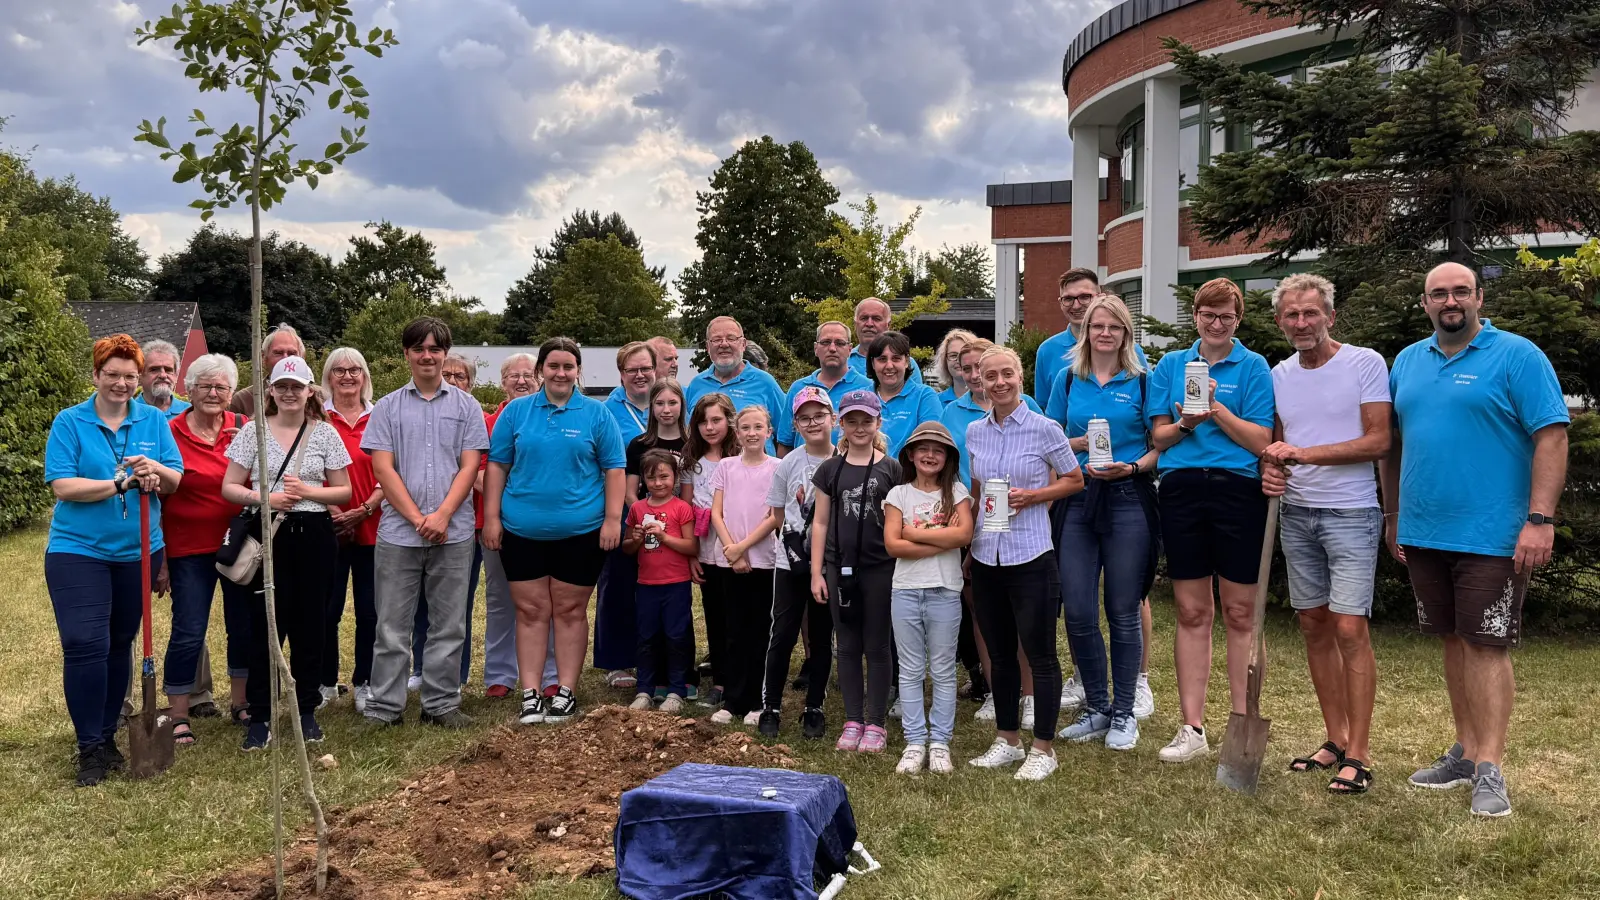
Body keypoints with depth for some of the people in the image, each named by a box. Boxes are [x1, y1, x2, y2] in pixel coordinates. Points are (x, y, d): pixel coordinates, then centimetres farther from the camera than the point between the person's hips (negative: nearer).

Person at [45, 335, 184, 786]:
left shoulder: (154, 420, 3)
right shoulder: (69, 422, -4)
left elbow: (176, 481, -1)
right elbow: (63, 486, -13)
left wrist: (155, 469, -22)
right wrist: (121, 483, -20)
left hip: (137, 550, 3)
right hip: (78, 550, -3)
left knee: (120, 644, 12)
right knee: (85, 646, -11)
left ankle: (107, 735, 25)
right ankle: (90, 748, -1)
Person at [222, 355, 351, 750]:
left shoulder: (325, 433, 6)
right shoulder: (253, 430, 4)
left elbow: (344, 491, 7)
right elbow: (229, 487, 3)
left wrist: (308, 491, -10)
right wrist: (264, 498, -14)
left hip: (314, 536, 1)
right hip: (268, 536, -1)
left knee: (309, 624, 6)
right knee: (265, 626, -3)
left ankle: (307, 713, 18)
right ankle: (259, 718, 6)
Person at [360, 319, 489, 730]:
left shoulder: (466, 406, 8)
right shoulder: (388, 407, 7)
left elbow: (469, 466, 1)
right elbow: (383, 469, 0)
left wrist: (442, 516, -12)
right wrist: (418, 519, -10)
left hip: (453, 533, 0)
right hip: (398, 533, 0)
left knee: (449, 626, 6)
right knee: (393, 626, 4)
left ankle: (442, 704, 16)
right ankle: (384, 707, 13)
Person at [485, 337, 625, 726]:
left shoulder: (597, 414, 1)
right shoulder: (516, 411, 5)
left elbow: (614, 469, 1)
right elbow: (496, 465, 5)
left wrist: (612, 518, -6)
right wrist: (491, 516, -1)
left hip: (580, 530, -1)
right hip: (522, 530, 1)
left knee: (570, 610, 7)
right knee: (531, 611, 6)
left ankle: (566, 693, 16)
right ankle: (530, 694, 12)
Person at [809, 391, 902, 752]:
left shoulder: (892, 468, 0)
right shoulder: (829, 470, 7)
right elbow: (820, 523, 8)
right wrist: (816, 572, 3)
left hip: (880, 569, -2)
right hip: (840, 569, 3)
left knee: (876, 647, 4)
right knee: (848, 647, 9)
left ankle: (876, 724, 13)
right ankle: (853, 721, 17)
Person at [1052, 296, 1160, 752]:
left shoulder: (1142, 382, 3)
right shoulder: (1069, 380, 11)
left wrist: (1130, 467, -15)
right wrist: (1077, 444, -6)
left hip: (1127, 501, -3)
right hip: (1077, 502, 3)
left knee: (1123, 613, 3)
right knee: (1078, 612, 1)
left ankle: (1124, 714, 18)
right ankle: (1097, 709, 18)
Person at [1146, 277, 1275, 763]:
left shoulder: (1253, 367, 4)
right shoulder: (1171, 365, 13)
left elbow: (1261, 441, -4)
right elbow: (1159, 436, 8)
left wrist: (1217, 410, -15)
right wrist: (1186, 423, -12)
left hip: (1237, 490, -2)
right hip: (1181, 490, 2)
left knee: (1240, 614, 3)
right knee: (1191, 613, 6)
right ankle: (1192, 728, 11)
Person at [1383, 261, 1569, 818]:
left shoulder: (1517, 356, -6)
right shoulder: (1408, 362, 12)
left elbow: (1552, 437, -11)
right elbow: (1393, 443, 18)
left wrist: (1540, 519, -18)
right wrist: (1394, 514, 16)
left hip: (1491, 536, -6)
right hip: (1424, 534, 6)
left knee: (1487, 645, -4)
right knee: (1454, 641, 13)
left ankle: (1490, 770, 2)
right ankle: (1465, 752, 23)